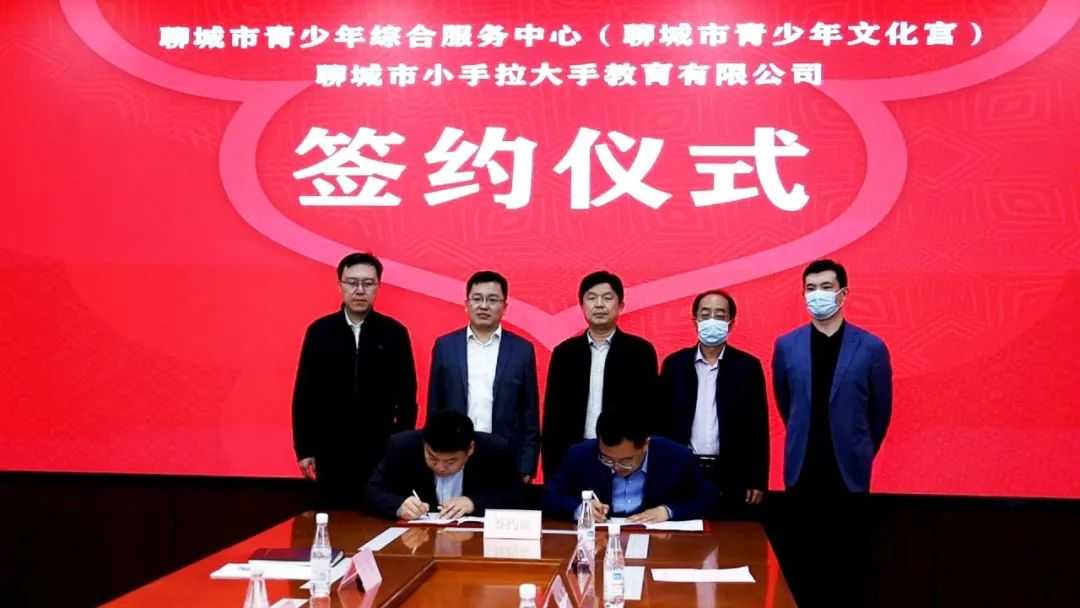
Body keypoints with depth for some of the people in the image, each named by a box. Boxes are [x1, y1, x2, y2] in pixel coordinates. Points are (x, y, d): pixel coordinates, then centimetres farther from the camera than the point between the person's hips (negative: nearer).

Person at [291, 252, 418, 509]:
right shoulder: (319, 331, 1)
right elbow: (304, 394, 2)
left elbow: (406, 396, 2)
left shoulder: (394, 332, -1)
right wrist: (304, 449, 0)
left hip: (381, 449, 0)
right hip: (331, 449, 1)